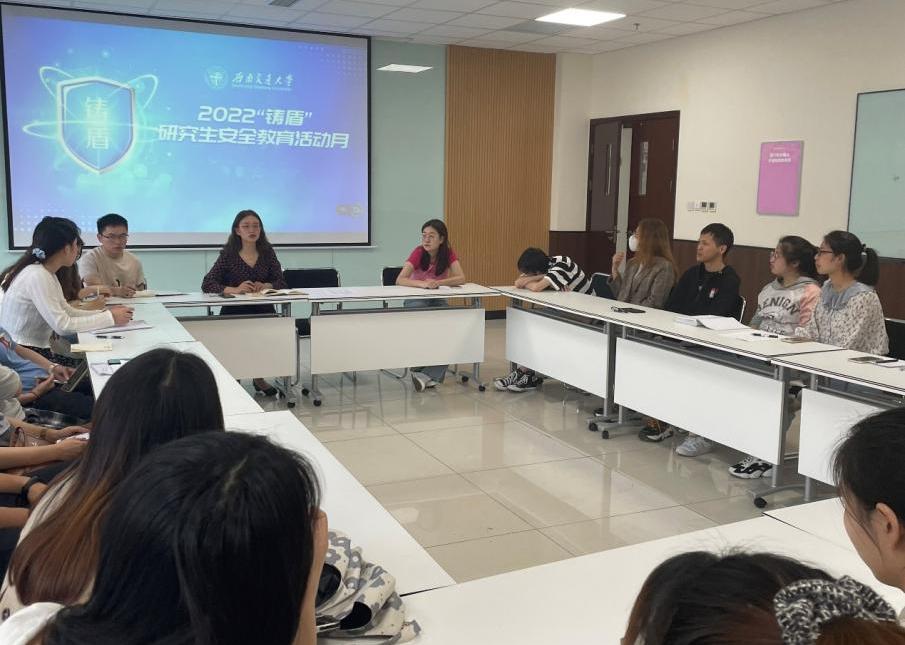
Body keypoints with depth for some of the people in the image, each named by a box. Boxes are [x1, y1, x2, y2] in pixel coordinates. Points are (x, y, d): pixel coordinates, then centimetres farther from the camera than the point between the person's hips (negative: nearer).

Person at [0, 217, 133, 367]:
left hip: (38, 352, 8)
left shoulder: (47, 273, 9)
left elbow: (68, 312, 12)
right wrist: (110, 318, -17)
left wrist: (106, 313, 0)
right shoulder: (37, 276, -19)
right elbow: (63, 325, -22)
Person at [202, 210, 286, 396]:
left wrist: (265, 286, -17)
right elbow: (207, 285, -8)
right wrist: (234, 289, -25)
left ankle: (259, 377, 0)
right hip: (234, 312, -2)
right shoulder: (228, 255, -1)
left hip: (263, 311, 2)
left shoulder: (267, 253, 9)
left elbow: (281, 282, 5)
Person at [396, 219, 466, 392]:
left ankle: (432, 375, -22)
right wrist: (423, 284, -42)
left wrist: (438, 283, -35)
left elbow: (461, 279, -20)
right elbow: (400, 280, -26)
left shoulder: (449, 254, -9)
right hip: (415, 299, -2)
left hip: (438, 299, 2)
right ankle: (419, 369, -17)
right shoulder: (418, 252, -16)